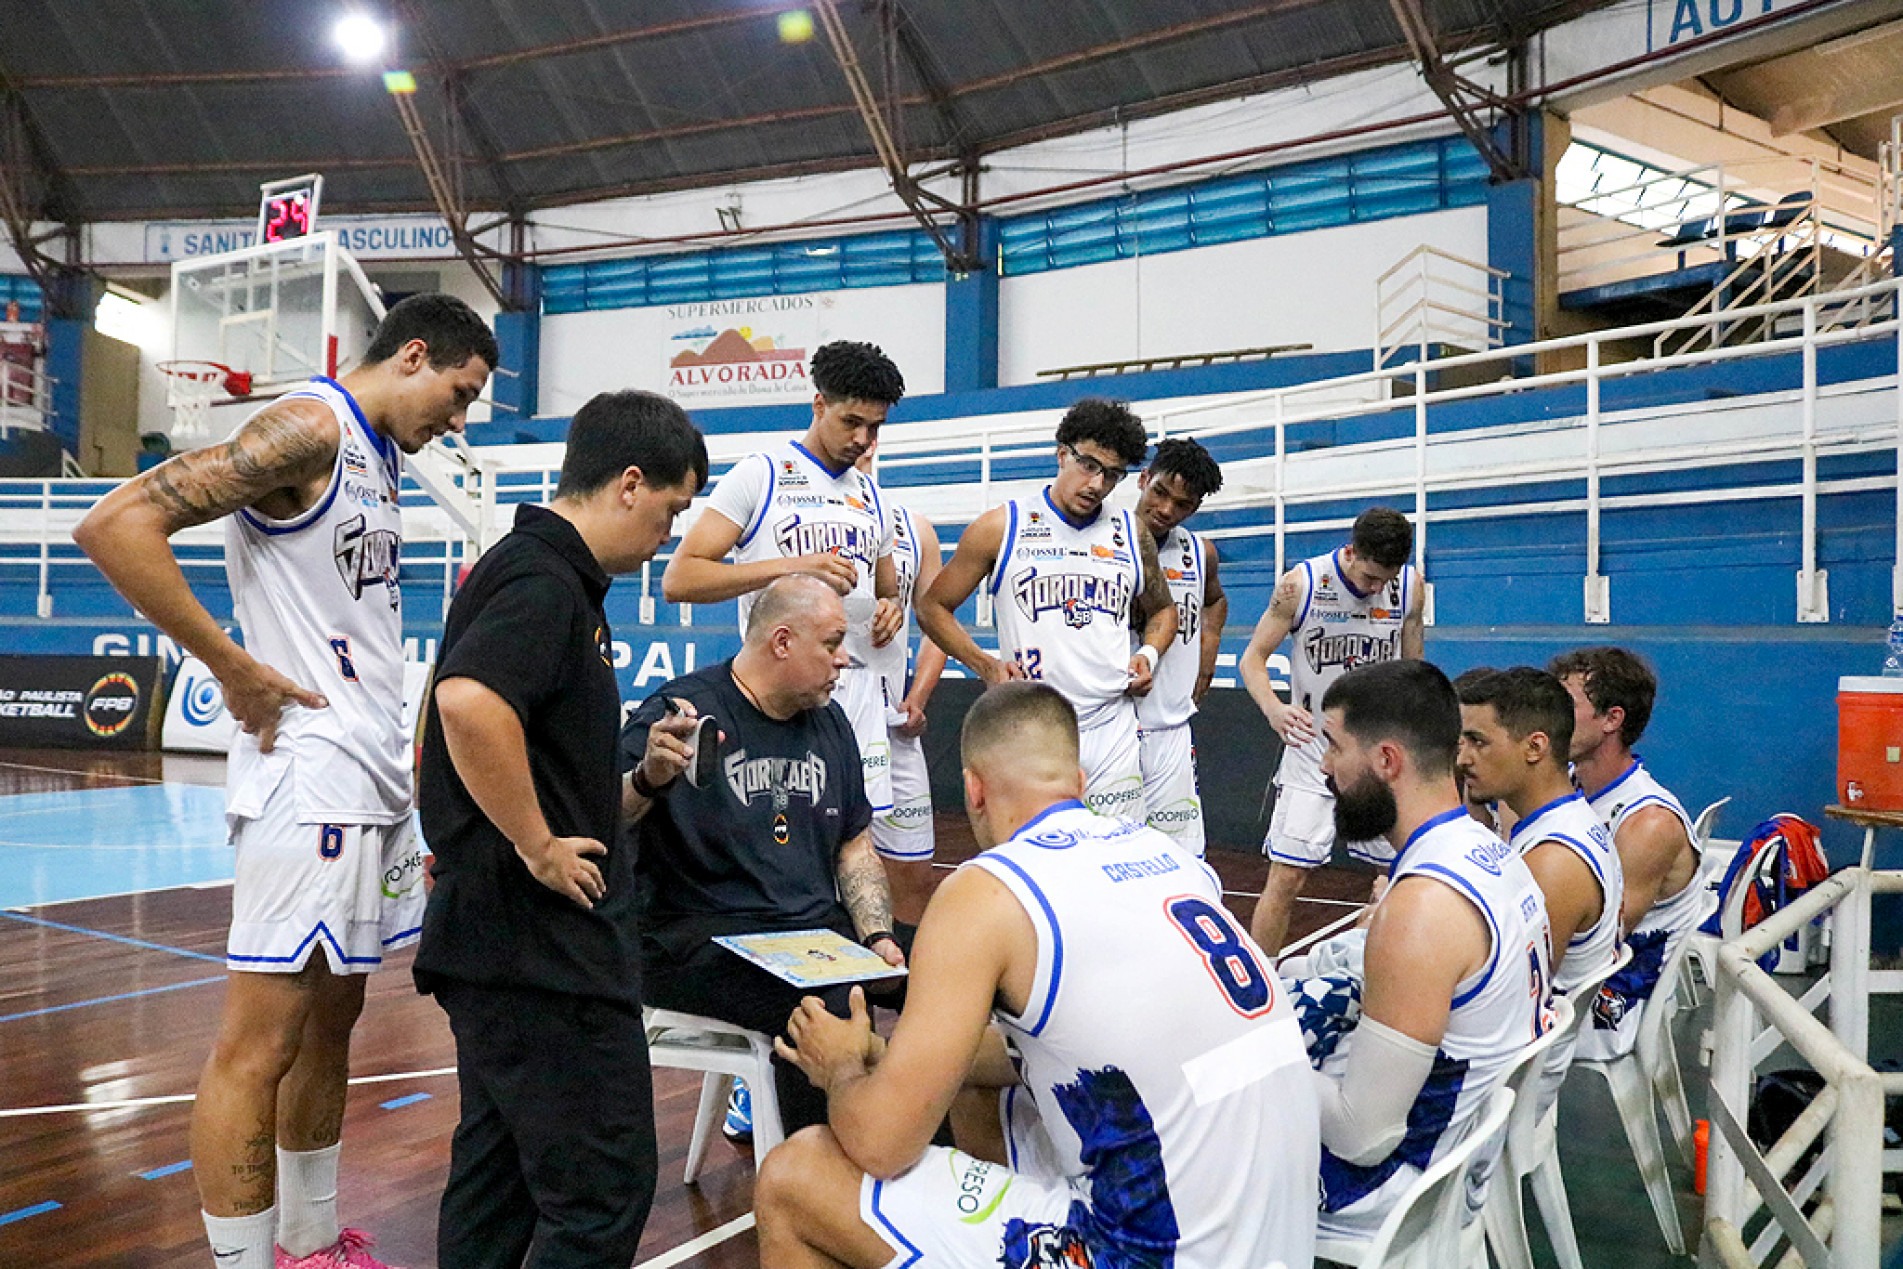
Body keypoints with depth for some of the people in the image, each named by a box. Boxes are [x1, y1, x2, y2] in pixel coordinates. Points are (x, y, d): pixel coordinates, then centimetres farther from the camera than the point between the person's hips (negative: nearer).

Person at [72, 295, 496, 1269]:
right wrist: (236, 669, -18)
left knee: (332, 1021, 17)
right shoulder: (309, 427, -12)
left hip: (372, 774, 10)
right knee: (260, 1042, -3)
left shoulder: (377, 457, 18)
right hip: (308, 776, -10)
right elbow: (115, 524, -22)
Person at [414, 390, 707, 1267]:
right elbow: (469, 702, -35)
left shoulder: (537, 567, 16)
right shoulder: (546, 578, -15)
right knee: (604, 1191, -3)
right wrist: (540, 848, -23)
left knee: (495, 1178, 18)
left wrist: (640, 770, 10)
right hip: (542, 943, -10)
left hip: (501, 936, 10)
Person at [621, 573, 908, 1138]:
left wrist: (879, 938, 4)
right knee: (826, 1008, -32)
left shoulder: (829, 720, 15)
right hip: (703, 937, -7)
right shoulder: (680, 713, -9)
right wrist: (649, 778, -42)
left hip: (820, 928, 7)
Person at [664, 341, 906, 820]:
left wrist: (891, 609, 5)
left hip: (859, 689, 6)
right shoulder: (760, 474, -1)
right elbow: (678, 580, -9)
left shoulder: (870, 493, 19)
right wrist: (788, 567, -18)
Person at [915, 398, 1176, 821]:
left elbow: (1162, 609, 28)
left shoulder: (1132, 535, 11)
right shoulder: (1001, 527, 1)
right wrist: (985, 666, -6)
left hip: (1112, 729, 3)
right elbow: (933, 607, 7)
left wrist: (1149, 653, 7)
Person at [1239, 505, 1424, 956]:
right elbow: (1251, 658, -6)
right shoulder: (1299, 585, -13)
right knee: (1287, 877, -6)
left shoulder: (1411, 586, -2)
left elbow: (1412, 669, 11)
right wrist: (1273, 708, -26)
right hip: (1313, 746, -3)